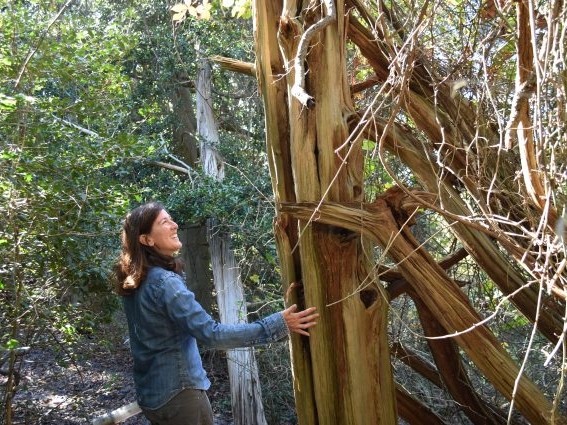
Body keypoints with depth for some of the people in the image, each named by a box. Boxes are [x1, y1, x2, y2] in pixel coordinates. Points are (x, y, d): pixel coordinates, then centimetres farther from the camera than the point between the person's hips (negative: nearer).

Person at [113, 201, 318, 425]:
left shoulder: (135, 280, 3)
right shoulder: (164, 282, -25)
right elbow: (212, 334, -30)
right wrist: (279, 325, -29)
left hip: (150, 392, 9)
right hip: (177, 393, -9)